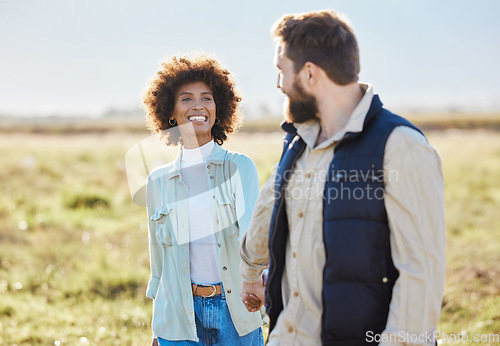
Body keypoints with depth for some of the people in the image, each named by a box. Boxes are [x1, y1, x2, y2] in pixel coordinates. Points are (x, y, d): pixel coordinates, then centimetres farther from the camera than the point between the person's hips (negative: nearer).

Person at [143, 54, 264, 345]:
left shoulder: (240, 167, -2)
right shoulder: (159, 181, 5)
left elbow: (250, 229, -16)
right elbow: (159, 258, 11)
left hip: (235, 311, -1)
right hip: (179, 318, 2)